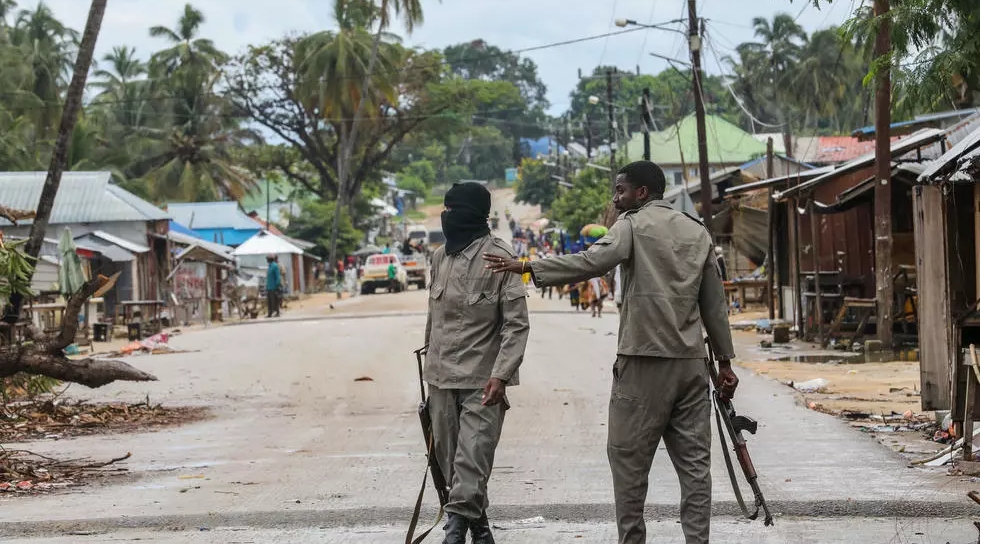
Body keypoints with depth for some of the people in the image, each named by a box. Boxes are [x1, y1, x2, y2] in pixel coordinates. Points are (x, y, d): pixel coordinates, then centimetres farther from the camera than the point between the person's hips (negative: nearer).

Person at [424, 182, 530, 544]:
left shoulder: (499, 258, -12)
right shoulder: (440, 256, 8)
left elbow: (517, 324, -13)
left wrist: (501, 375, -22)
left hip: (482, 381, -7)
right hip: (442, 377, 7)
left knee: (471, 463, -11)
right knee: (449, 457, 12)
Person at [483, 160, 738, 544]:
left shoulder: (634, 225, -2)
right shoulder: (698, 232, 15)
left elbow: (592, 262, -19)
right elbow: (714, 303, 16)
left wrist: (529, 268, -19)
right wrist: (725, 361, 19)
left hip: (644, 360, -5)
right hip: (690, 361, 5)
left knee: (628, 456, 2)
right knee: (693, 460, 5)